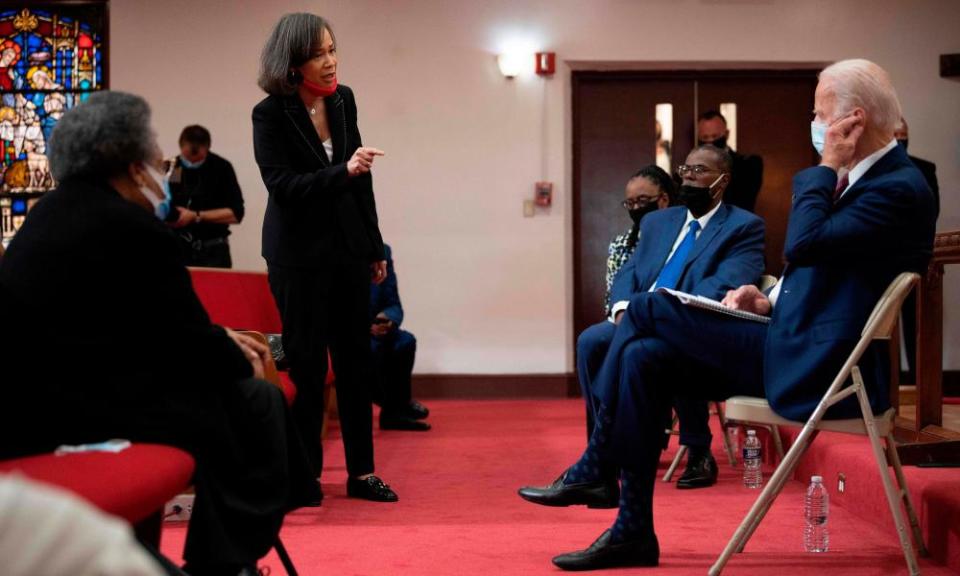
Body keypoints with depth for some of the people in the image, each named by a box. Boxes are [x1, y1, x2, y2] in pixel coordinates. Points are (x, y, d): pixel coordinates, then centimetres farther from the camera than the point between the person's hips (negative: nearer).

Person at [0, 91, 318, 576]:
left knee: (224, 389, 20)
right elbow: (186, 341, -10)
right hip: (76, 406, -10)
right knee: (255, 401, 4)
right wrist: (240, 360, 9)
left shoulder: (55, 211, 14)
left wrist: (220, 339, 19)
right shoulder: (133, 228, -16)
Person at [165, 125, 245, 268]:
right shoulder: (169, 168, 3)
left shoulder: (221, 168, -2)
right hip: (177, 249, 2)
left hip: (213, 252, -1)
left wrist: (196, 216, -12)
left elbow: (236, 213, -6)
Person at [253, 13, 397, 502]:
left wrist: (374, 247, 13)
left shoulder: (342, 100, 5)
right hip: (299, 255, -5)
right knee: (305, 363, 1)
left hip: (347, 249, 5)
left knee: (356, 358, 6)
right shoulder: (269, 114, -10)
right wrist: (343, 172, -29)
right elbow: (282, 186, -17)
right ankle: (304, 474, 13)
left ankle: (361, 472, 13)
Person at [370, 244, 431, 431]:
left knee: (405, 341, -22)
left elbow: (394, 305, 1)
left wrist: (387, 318, -24)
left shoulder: (382, 252, 1)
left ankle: (394, 411, -9)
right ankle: (398, 406, -10)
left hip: (374, 330, 5)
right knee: (372, 347, -31)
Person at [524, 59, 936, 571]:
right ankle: (633, 533, 2)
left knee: (646, 313, -13)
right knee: (644, 355, -2)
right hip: (797, 349, 10)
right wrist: (772, 301, 6)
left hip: (818, 369, -10)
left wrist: (825, 168, -14)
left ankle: (596, 466, 4)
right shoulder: (860, 177, 14)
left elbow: (804, 243, -27)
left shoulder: (901, 188, -16)